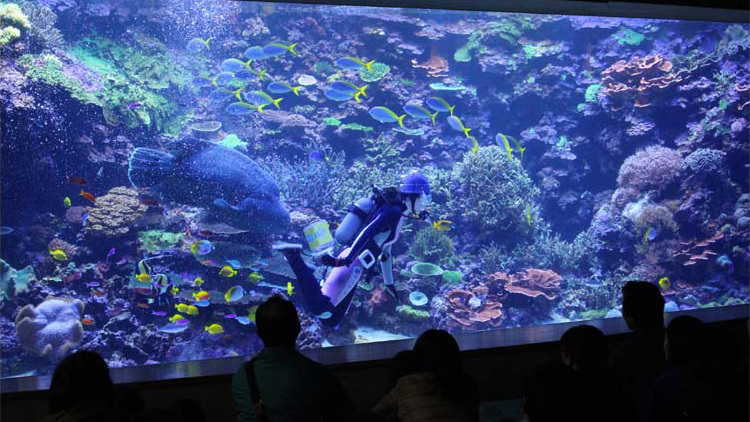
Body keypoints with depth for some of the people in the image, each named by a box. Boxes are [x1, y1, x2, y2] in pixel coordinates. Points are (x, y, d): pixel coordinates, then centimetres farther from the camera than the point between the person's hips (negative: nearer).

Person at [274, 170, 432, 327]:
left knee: (331, 320, 8)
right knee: (321, 309, -24)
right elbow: (367, 232, -22)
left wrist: (389, 284, 36)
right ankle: (293, 257, -18)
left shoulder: (393, 212, 24)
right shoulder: (393, 212, -7)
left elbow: (385, 249, 31)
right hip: (353, 261, -10)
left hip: (349, 260, 10)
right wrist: (345, 259, -33)